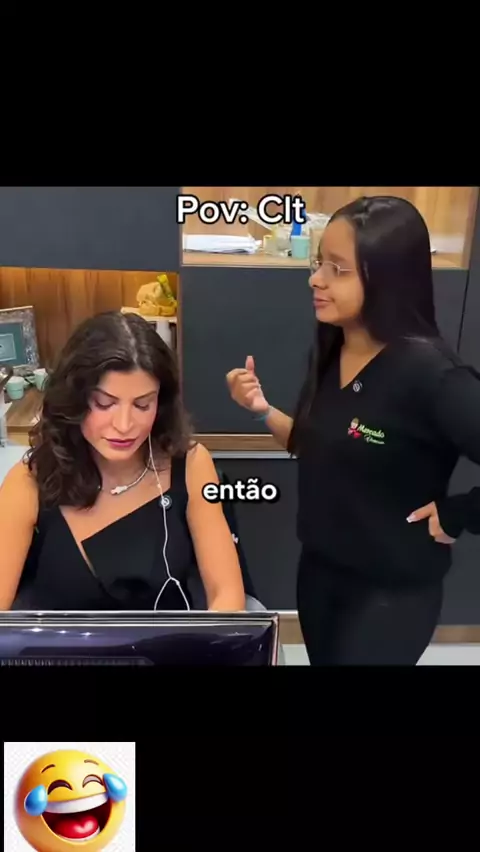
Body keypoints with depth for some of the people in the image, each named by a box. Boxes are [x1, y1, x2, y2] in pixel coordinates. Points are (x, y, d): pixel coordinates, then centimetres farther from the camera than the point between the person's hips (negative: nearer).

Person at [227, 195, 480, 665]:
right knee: (321, 659, 25)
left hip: (391, 592, -6)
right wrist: (262, 410, -8)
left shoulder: (427, 371, -27)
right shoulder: (329, 352, -4)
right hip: (319, 569, 7)